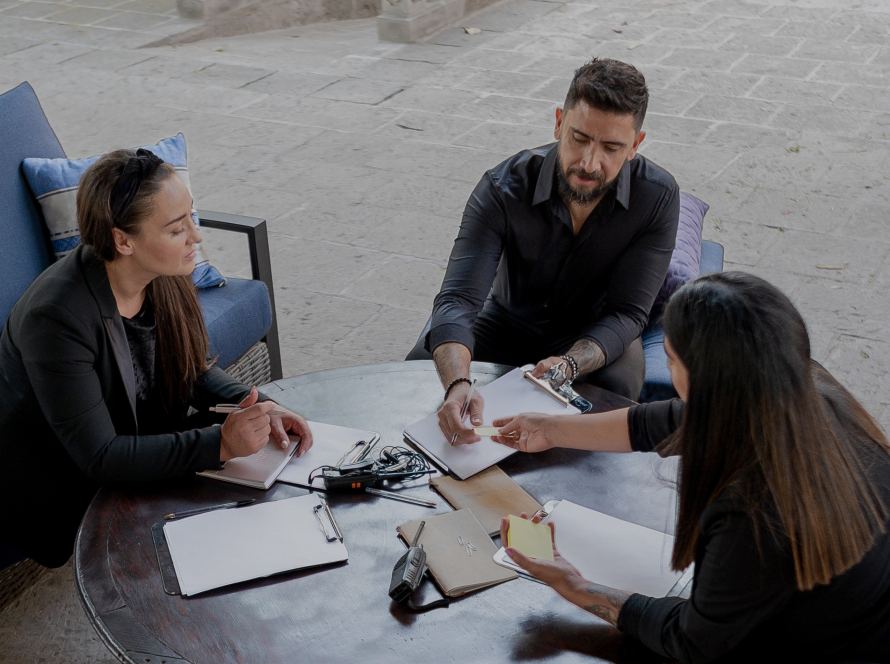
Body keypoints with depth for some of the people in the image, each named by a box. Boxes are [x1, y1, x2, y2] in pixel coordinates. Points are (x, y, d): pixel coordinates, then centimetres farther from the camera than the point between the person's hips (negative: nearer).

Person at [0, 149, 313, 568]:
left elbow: (195, 371, 3)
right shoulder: (56, 318, -33)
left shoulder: (163, 277, -11)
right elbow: (99, 457, -30)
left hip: (135, 444, 7)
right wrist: (221, 444, -36)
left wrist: (258, 408, -17)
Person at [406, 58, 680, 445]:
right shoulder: (503, 189, -25)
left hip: (597, 337, -1)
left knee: (615, 386, -34)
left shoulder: (657, 197, -24)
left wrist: (569, 364, -42)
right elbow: (459, 298, -33)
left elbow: (626, 312, -21)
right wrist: (457, 384, -54)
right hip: (509, 321, 1)